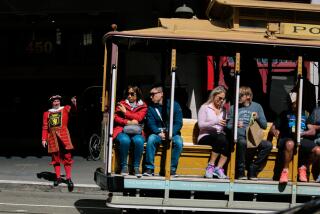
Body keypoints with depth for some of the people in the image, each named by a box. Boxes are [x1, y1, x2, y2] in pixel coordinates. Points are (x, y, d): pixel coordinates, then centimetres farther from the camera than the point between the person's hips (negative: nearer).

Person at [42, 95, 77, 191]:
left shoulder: (65, 109, 7)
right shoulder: (47, 113, 11)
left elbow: (74, 109, -11)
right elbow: (45, 127, 11)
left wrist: (74, 103, -31)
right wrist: (44, 139, 4)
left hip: (63, 136, -2)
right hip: (52, 137, 2)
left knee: (67, 157, -6)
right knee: (55, 157, 7)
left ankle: (68, 178, -3)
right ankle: (58, 177, 16)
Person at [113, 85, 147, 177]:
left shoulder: (143, 106, 13)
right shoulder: (121, 103, 14)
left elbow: (139, 118, -5)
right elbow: (116, 118, 3)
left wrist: (125, 112, -3)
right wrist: (128, 122, -11)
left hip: (136, 131, 0)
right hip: (122, 130, 0)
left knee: (139, 141, -35)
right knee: (125, 140, -36)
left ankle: (136, 167, -21)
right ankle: (124, 166, -23)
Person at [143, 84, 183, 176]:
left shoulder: (174, 105, 2)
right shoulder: (151, 108, 7)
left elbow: (178, 123, -5)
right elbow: (151, 124, -2)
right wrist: (159, 133, -22)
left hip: (172, 133, -1)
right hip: (157, 133, 1)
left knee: (178, 142, -33)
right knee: (151, 139, -32)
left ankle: (172, 169, -24)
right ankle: (149, 168, -27)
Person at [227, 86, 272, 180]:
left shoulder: (257, 106, 14)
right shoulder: (234, 108, 12)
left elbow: (264, 126, 12)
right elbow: (228, 126, 10)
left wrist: (258, 118, -8)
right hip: (239, 137, -2)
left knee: (268, 145, -27)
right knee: (242, 142, -39)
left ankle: (253, 169, -14)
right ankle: (240, 171, -25)